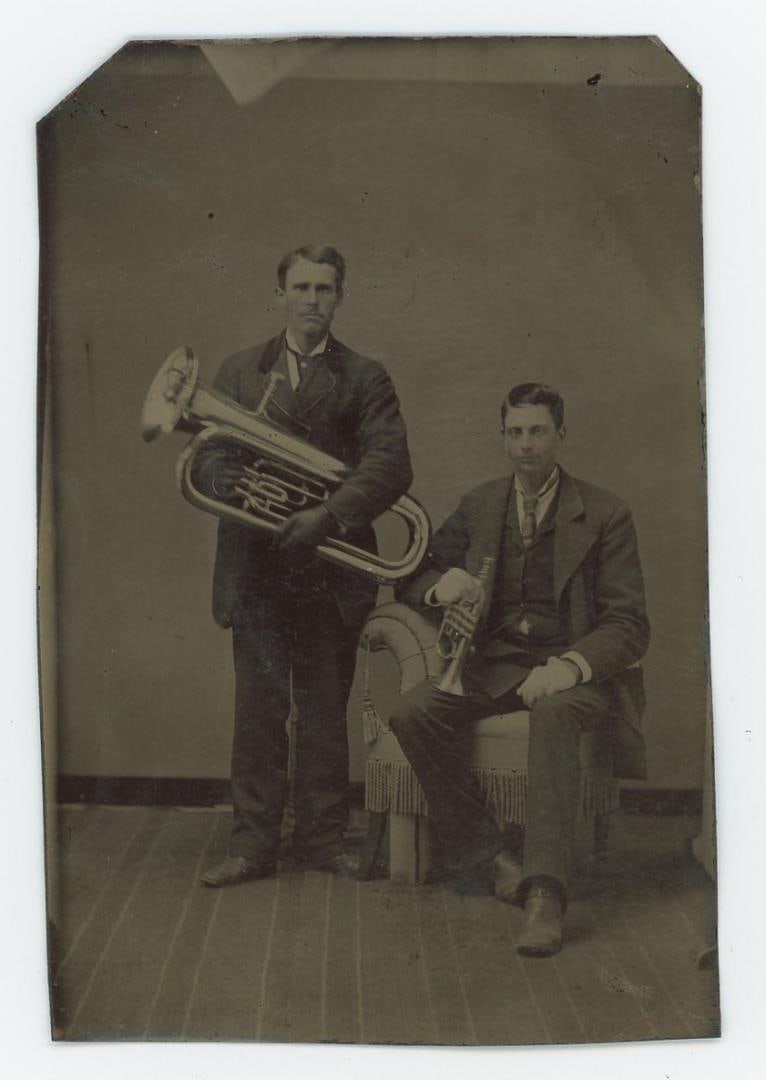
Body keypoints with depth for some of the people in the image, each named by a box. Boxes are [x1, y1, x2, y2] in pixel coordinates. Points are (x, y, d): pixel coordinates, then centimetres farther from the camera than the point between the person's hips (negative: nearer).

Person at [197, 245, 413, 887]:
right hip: (255, 571, 1)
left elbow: (391, 465, -6)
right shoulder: (238, 372, 12)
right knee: (257, 712, 4)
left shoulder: (364, 378, 6)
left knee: (326, 714, 8)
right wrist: (227, 481, -18)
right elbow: (206, 457, 6)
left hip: (331, 568, -1)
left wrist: (328, 516, -20)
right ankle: (253, 844, 15)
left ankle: (323, 839, 21)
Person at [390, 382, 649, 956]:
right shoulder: (480, 506, 14)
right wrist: (438, 586, -10)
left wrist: (570, 666, -24)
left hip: (572, 670, -4)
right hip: (492, 666, 4)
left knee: (553, 714, -39)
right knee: (412, 712, -25)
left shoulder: (605, 515, 3)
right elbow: (413, 576, 17)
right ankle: (491, 861, -18)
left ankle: (544, 892, -42)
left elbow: (629, 624, -3)